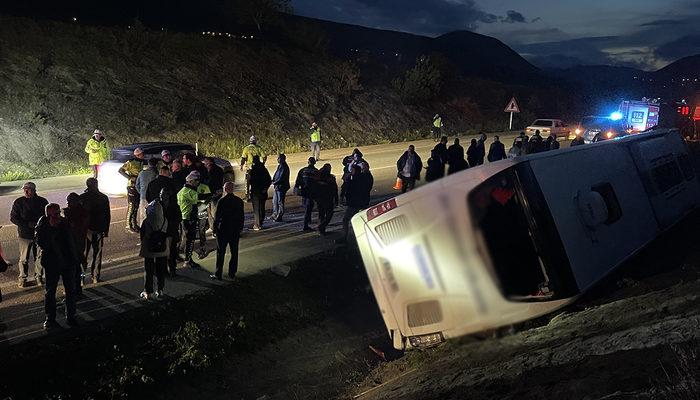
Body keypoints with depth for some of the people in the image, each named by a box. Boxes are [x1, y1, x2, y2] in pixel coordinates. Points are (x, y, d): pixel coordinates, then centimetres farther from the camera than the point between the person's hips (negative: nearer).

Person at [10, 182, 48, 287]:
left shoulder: (42, 201, -2)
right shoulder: (19, 202, -5)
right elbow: (13, 218, -4)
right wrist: (27, 224, -16)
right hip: (24, 234, -1)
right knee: (24, 258, 6)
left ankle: (38, 276, 26)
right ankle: (22, 278, 21)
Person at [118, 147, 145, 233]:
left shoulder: (141, 162, 11)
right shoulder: (131, 162, -12)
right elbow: (121, 170, -14)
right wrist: (130, 177, -20)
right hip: (132, 186, -8)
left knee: (136, 206, 13)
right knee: (131, 206, -7)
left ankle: (134, 223, 23)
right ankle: (128, 226, -2)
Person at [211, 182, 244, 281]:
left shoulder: (222, 201, -14)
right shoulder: (239, 201, -1)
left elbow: (217, 216, -12)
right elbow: (241, 216, 7)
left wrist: (214, 229, -1)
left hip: (223, 230, -4)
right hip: (236, 231, 4)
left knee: (221, 253, 4)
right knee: (234, 252, 12)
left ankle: (218, 274, 8)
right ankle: (232, 273, 18)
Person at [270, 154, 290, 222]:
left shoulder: (284, 167, -16)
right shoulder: (279, 166, 14)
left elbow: (281, 178, -21)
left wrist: (275, 183, -14)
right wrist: (273, 180, 4)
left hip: (282, 187, -10)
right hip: (277, 186, 10)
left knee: (280, 202, -4)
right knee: (275, 201, 17)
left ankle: (279, 216, 1)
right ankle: (275, 215, 27)